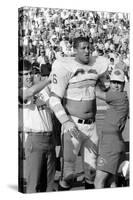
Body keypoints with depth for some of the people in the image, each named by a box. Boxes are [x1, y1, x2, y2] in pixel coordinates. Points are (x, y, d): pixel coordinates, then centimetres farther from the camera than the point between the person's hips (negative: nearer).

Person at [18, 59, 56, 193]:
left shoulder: (42, 89, 15)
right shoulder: (20, 92, -4)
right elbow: (31, 92, -25)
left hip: (49, 138, 6)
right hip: (31, 140, -6)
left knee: (48, 182, 11)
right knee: (31, 183, -5)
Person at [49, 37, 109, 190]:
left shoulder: (96, 66, 3)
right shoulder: (65, 68, -13)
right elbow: (54, 101, -16)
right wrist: (66, 122, -27)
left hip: (92, 125, 5)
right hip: (73, 126, -5)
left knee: (91, 169, 14)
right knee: (68, 172, -6)